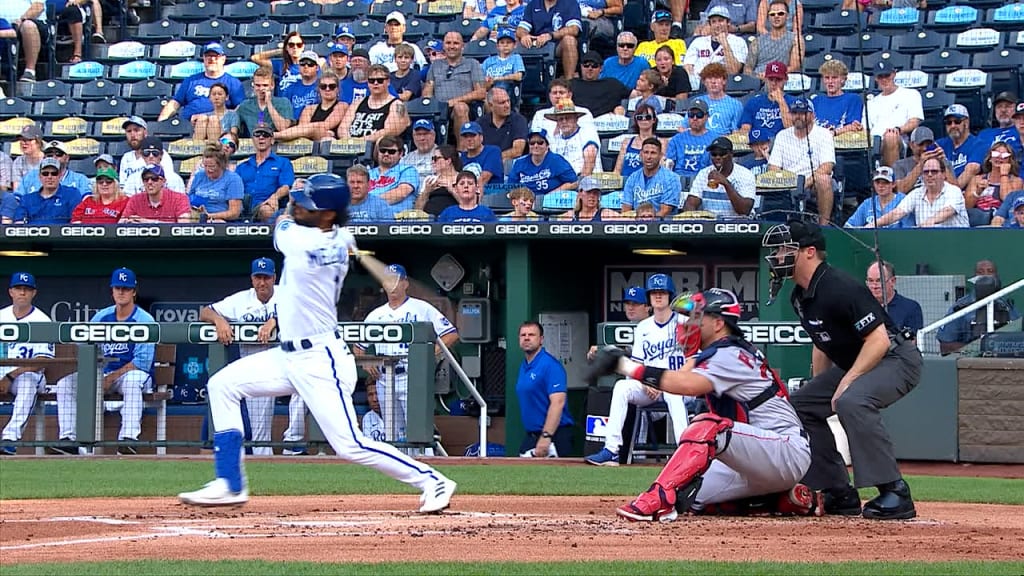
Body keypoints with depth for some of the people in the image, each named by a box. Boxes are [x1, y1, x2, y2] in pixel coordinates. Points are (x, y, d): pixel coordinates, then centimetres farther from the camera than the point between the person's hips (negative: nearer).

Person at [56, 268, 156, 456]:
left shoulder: (144, 320, -6)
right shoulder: (101, 317, 11)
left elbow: (142, 361, -15)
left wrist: (111, 378, -21)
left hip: (134, 372, -5)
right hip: (104, 374, 5)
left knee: (132, 379, -41)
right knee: (66, 382, -15)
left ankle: (128, 438, -48)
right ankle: (68, 437, -22)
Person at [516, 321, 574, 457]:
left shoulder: (551, 365, -13)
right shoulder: (524, 366, 14)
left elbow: (558, 403, -22)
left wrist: (546, 436, -28)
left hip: (553, 436, -9)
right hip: (531, 436, 9)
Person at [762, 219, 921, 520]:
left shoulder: (840, 288, -26)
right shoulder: (800, 296, 4)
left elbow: (879, 340, -28)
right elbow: (822, 344, 19)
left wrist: (847, 382, -29)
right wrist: (819, 389, 15)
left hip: (896, 358, -11)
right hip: (850, 365, 11)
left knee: (852, 401, -36)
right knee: (800, 404, 8)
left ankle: (895, 493, -31)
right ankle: (840, 495, 12)